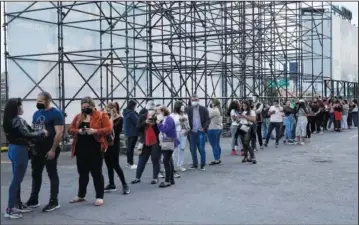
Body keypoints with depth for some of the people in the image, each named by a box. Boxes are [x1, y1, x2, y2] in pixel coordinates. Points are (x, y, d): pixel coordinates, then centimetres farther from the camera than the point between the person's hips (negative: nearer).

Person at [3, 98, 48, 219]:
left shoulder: (9, 120, 12)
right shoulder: (18, 120, -16)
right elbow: (27, 134, -20)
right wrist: (42, 132, -8)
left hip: (13, 149, 9)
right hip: (19, 150, -9)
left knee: (17, 179, 15)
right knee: (17, 180, -5)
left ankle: (18, 205, 24)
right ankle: (10, 209, -3)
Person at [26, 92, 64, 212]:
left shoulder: (56, 113, -11)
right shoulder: (36, 114, 13)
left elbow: (59, 133, -16)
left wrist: (53, 149, -20)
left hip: (49, 150, -8)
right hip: (37, 149, 8)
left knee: (52, 175, 1)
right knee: (36, 174, 13)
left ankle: (54, 202, 7)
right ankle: (33, 200, 23)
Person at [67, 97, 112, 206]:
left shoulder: (101, 115, -3)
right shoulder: (78, 117, 12)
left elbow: (109, 129, -10)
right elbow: (70, 130, 10)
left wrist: (95, 131, -24)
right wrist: (78, 131, -12)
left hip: (95, 149, -5)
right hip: (81, 149, 5)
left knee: (96, 173, 0)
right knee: (82, 173, 15)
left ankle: (99, 197, 7)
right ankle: (81, 195, 27)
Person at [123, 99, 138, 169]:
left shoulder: (126, 112, 9)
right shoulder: (131, 113, -20)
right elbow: (137, 122, -20)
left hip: (128, 132, 10)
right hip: (133, 132, -9)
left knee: (129, 147, 16)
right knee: (131, 147, -6)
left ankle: (129, 162, 25)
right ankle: (131, 164, -3)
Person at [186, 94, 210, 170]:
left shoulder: (203, 109, 1)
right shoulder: (188, 109, 5)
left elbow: (208, 120, -1)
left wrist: (204, 128, -11)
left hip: (201, 132, -2)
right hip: (192, 132, 2)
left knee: (201, 149, -2)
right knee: (193, 149, 6)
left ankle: (203, 165, 6)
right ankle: (194, 164, 17)